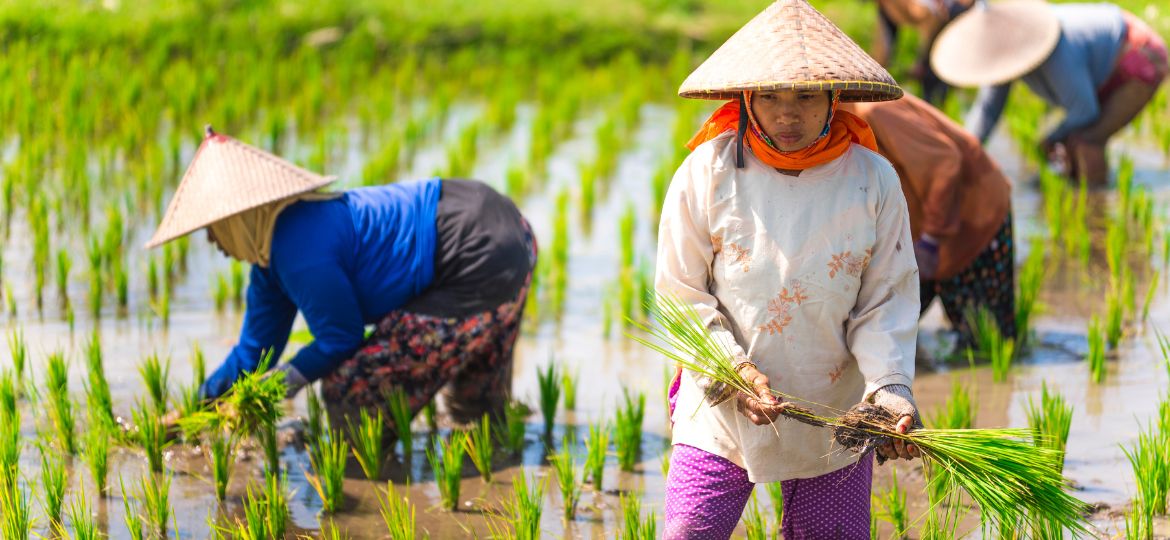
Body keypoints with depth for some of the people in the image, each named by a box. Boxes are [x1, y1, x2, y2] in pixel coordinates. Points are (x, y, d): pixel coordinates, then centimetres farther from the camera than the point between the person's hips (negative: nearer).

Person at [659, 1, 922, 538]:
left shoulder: (873, 181, -6)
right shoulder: (707, 173, -7)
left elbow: (886, 305, -2)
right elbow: (681, 293, -2)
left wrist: (889, 387, -19)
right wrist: (733, 371, -15)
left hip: (834, 414, 1)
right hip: (720, 413, -1)